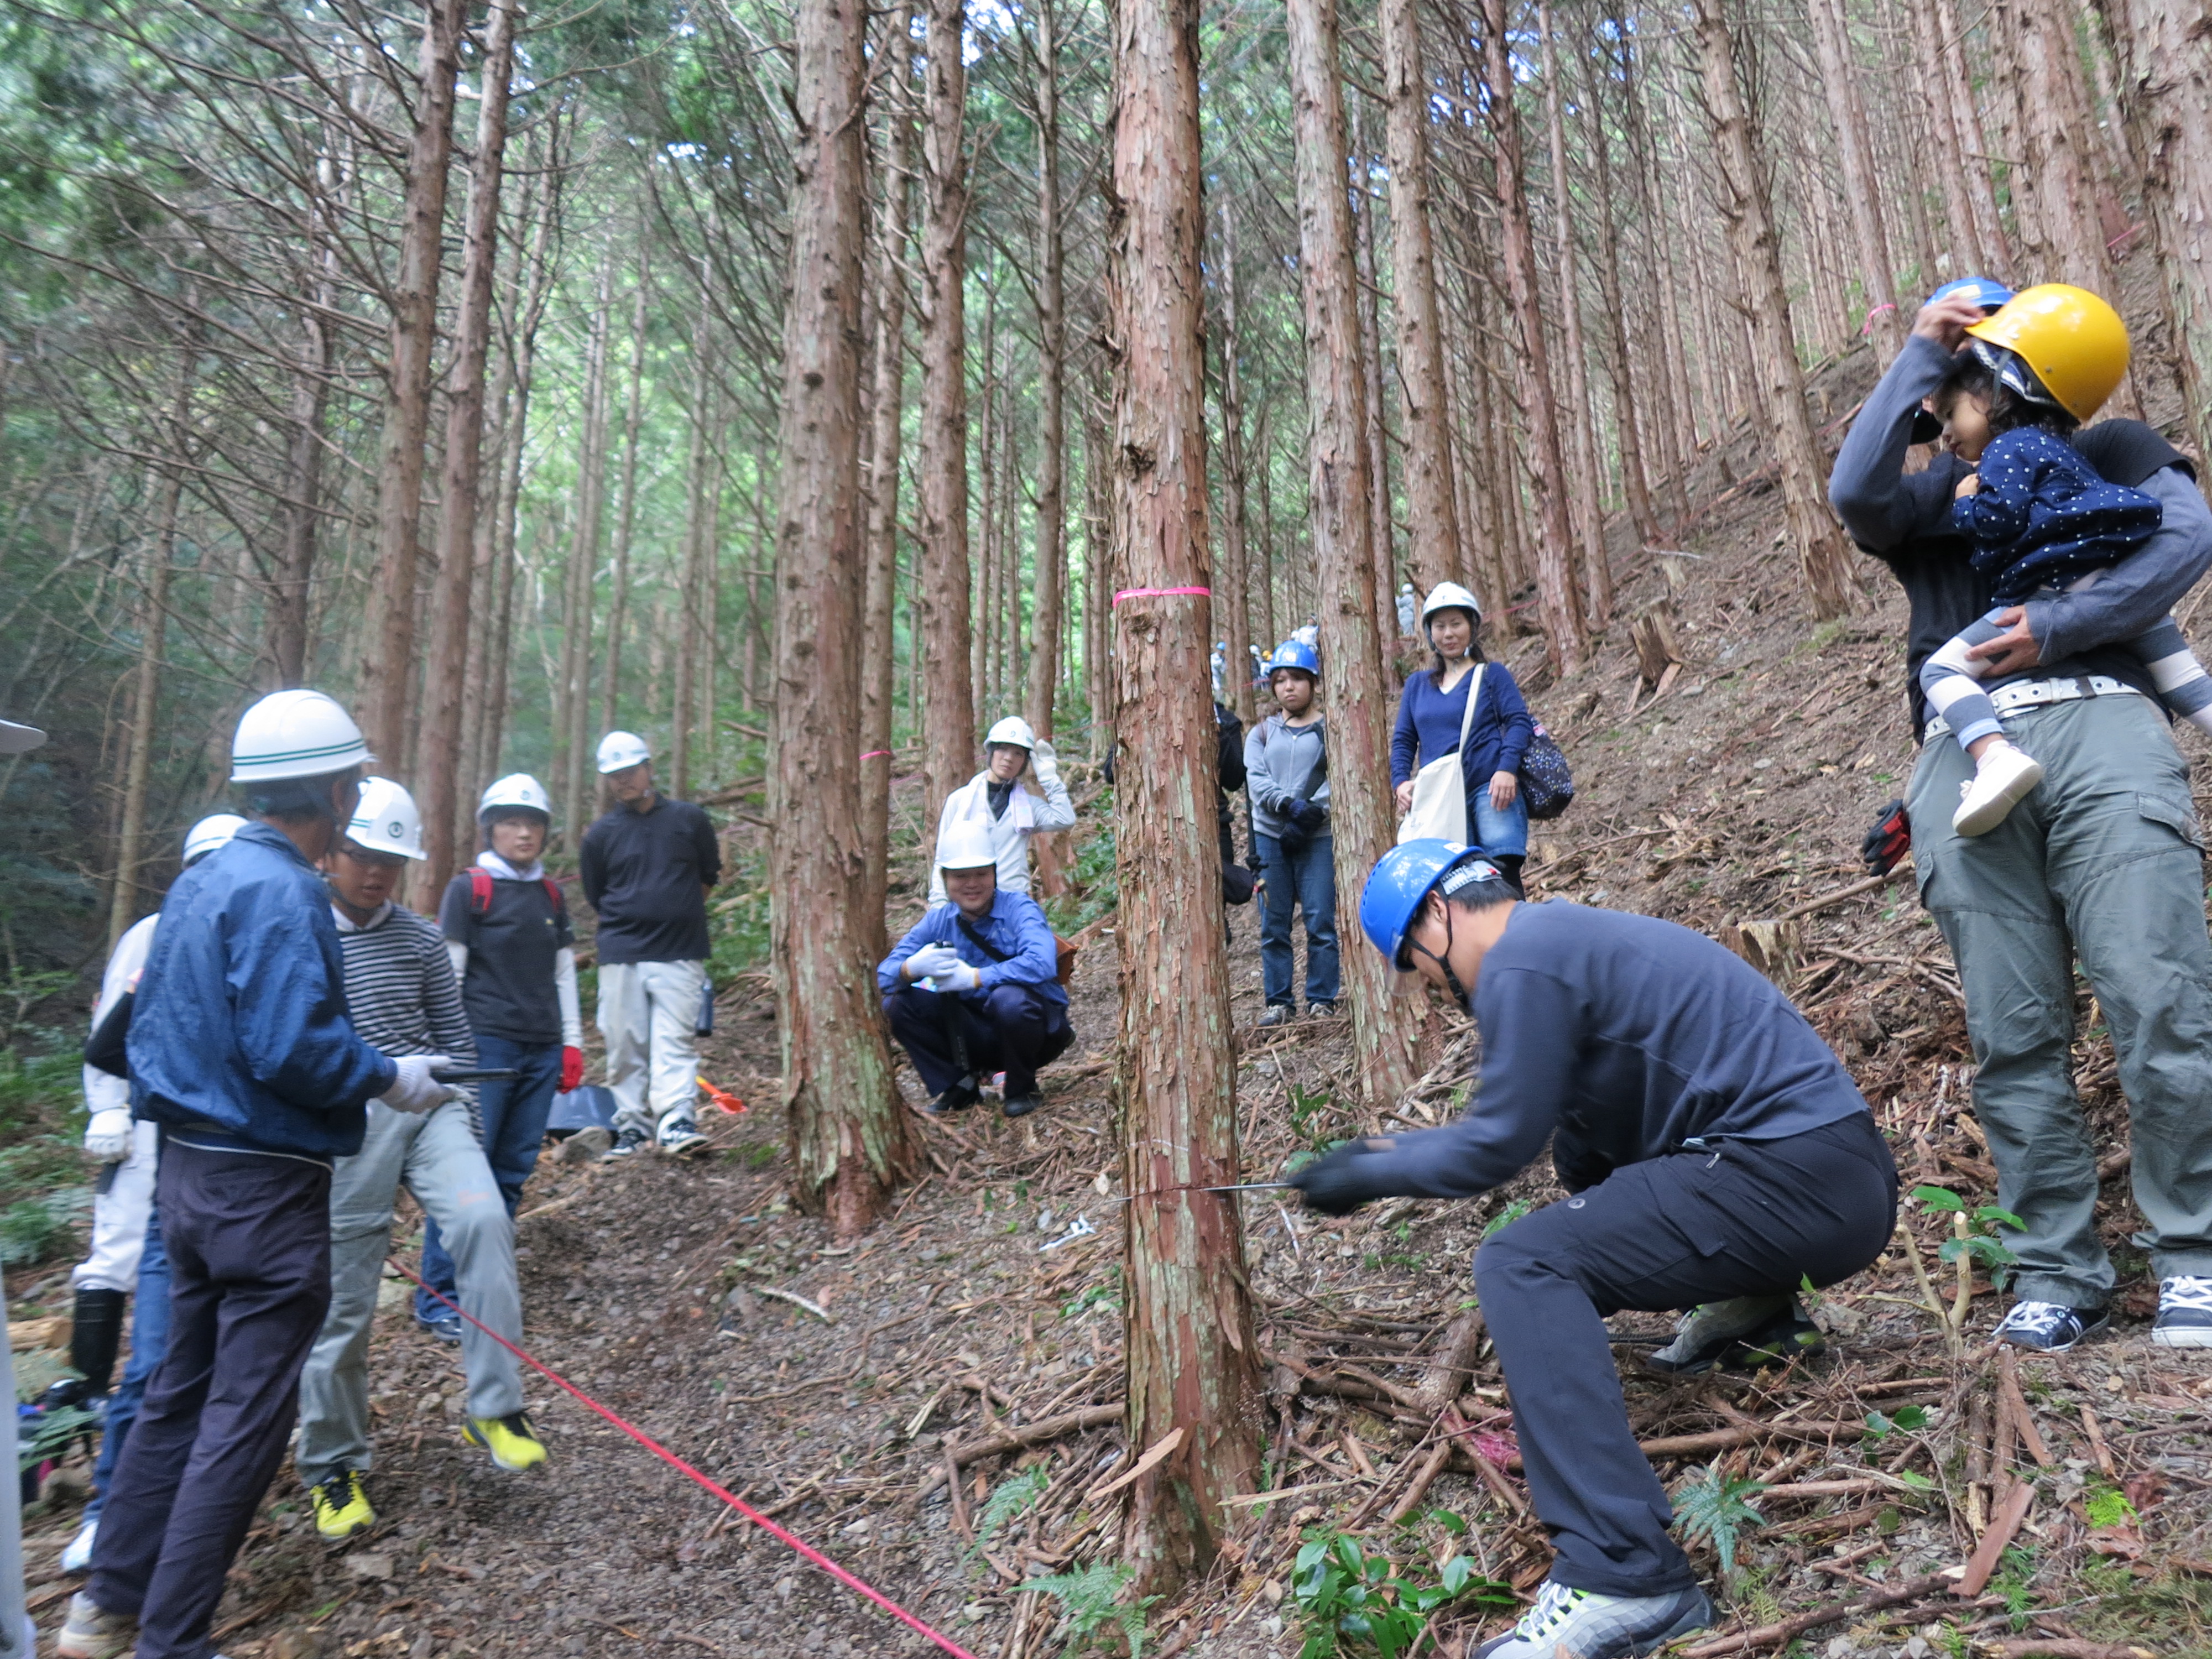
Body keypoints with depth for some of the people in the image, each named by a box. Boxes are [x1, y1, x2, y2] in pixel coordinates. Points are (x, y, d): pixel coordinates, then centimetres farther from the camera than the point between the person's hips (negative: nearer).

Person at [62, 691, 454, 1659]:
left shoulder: (199, 881, 9)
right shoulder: (281, 893, -20)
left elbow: (152, 1024, 15)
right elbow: (291, 1048, -27)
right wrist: (390, 1082, -12)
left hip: (188, 1169, 9)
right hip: (267, 1182, -9)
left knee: (181, 1390, 21)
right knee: (245, 1415, 3)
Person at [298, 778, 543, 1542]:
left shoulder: (419, 939, 10)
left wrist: (466, 1132, 10)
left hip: (426, 1107, 2)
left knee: (483, 1220, -24)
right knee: (341, 1301, 4)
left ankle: (495, 1409, -14)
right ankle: (332, 1470, 24)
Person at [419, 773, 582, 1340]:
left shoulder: (551, 894, 15)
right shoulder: (469, 889, -1)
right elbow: (447, 974, -3)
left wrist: (572, 1043, 13)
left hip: (541, 1050, 5)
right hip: (486, 1046, -5)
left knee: (513, 1171, 7)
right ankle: (437, 1298, 2)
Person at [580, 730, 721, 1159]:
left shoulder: (689, 819, 6)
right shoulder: (600, 835, 8)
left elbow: (709, 878, 14)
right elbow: (597, 898, 14)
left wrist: (677, 913, 10)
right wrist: (637, 918, 8)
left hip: (680, 956, -1)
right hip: (620, 958, 2)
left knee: (676, 1040, -9)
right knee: (625, 1045, 3)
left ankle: (677, 1123, -13)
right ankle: (633, 1125, 12)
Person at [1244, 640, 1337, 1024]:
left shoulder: (1329, 729, 6)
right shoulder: (1261, 733, 14)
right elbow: (1256, 780, 0)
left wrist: (1311, 814, -19)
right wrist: (1290, 805, -17)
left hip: (1317, 837, -3)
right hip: (1269, 837, 3)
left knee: (1321, 921, -4)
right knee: (1273, 925, 5)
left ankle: (1321, 999, 7)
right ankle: (1279, 1001, 12)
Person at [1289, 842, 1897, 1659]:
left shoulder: (1521, 961, -13)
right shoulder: (1567, 936, 17)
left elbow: (1497, 1145, -9)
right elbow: (1558, 1136, 23)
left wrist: (1368, 1175, 2)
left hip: (1794, 1180, -10)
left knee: (1522, 1268, -19)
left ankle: (1624, 1577, -25)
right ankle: (1756, 1298, 23)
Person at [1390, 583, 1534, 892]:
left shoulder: (1492, 675, 10)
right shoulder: (1417, 684, 20)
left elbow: (1518, 722, 0)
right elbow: (1403, 740, 20)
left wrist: (1507, 768, -16)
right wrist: (1401, 780, 1)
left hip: (1491, 789, -3)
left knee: (1503, 873, -16)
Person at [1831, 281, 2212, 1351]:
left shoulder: (2104, 452, 24)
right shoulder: (1926, 498, 27)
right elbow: (1855, 491, 3)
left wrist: (2062, 625, -7)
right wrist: (1919, 354, 10)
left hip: (2099, 717, -1)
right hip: (1967, 747, 1)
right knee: (2013, 1037, -3)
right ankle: (2058, 1273, 4)